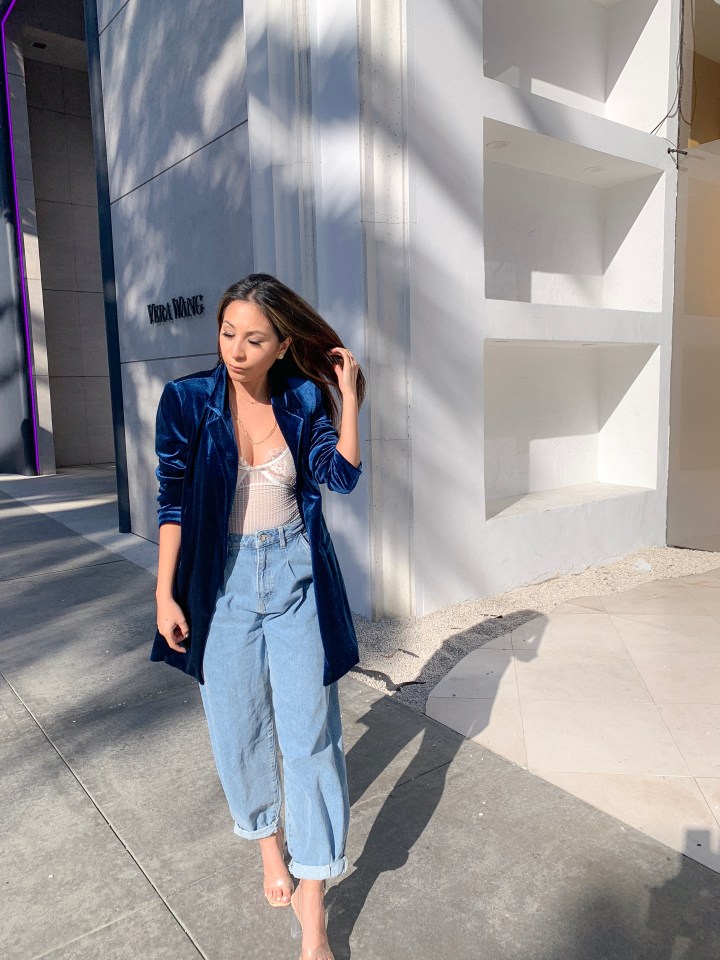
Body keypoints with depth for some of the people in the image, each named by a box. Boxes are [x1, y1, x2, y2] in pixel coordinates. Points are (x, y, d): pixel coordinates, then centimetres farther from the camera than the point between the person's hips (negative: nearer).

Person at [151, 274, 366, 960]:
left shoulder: (305, 398, -3)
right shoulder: (187, 400, -6)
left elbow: (341, 476, -12)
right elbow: (173, 501, -3)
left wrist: (349, 395, -13)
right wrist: (165, 595, -3)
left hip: (296, 578, 0)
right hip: (222, 582, 0)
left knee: (309, 733, 2)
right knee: (239, 729, 14)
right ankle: (268, 841, 43)